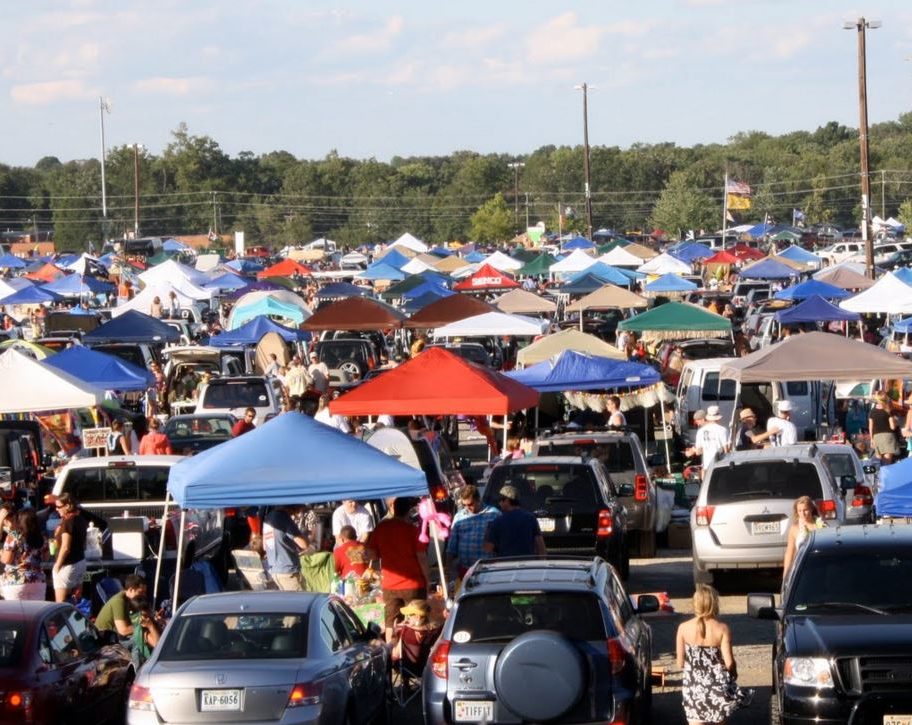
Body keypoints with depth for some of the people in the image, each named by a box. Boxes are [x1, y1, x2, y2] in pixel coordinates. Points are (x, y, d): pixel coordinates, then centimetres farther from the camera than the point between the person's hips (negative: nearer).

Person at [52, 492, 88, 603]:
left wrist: (57, 565, -12)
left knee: (60, 602, -6)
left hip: (68, 565, -9)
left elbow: (65, 547, -21)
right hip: (80, 561, 9)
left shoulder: (67, 522, -18)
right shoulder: (81, 519, 7)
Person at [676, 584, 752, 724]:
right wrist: (734, 672, 9)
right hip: (718, 685, 0)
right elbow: (729, 663, -13)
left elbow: (680, 663, -3)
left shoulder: (684, 628, -8)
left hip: (694, 687, 0)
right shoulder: (722, 629, -12)